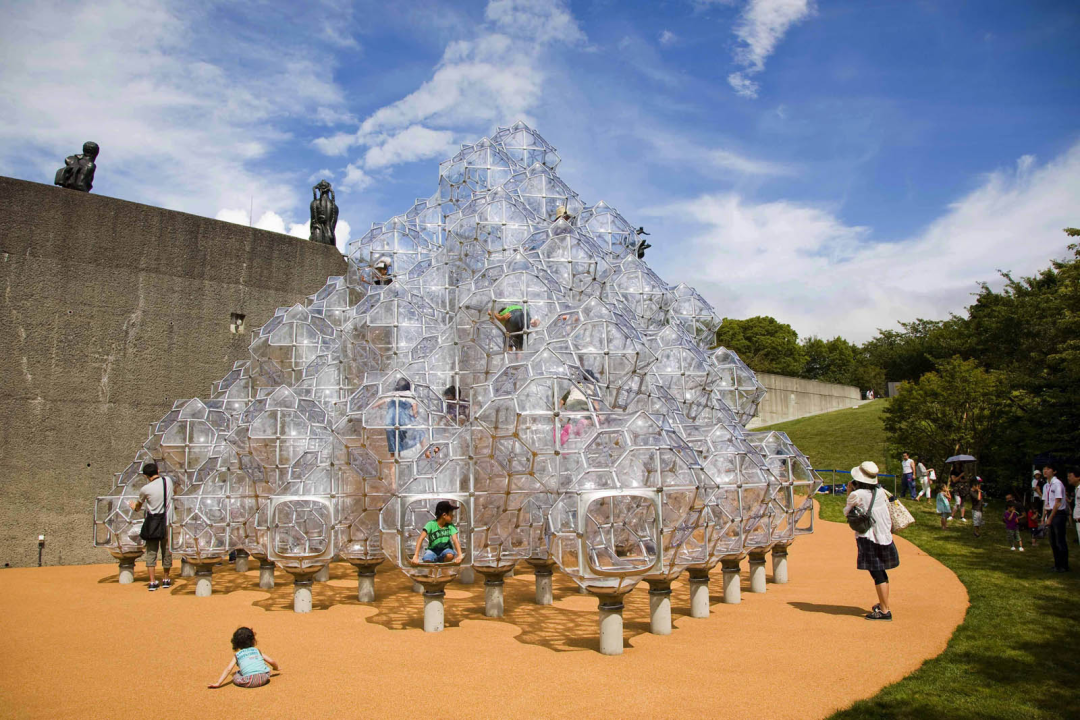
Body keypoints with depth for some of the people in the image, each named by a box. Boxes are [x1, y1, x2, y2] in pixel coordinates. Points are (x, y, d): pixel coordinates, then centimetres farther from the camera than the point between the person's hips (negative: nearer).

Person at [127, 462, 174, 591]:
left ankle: (152, 582, 3)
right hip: (167, 521, 2)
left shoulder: (145, 489, -10)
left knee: (151, 552, 6)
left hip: (152, 523, -2)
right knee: (166, 551, 12)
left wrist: (134, 506, 31)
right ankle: (166, 580, 22)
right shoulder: (168, 480, -4)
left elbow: (138, 506, 8)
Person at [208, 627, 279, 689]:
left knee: (235, 677, 21)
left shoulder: (237, 655, 17)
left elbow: (228, 669, 7)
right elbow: (271, 661, 25)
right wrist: (277, 668, 44)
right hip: (264, 678, 2)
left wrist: (218, 683, 8)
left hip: (251, 681, -2)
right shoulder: (257, 651, 23)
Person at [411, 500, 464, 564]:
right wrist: (416, 556, -38)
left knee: (450, 555, -33)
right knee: (427, 561, -33)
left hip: (445, 549, 2)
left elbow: (455, 540, -20)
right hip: (433, 550, -1)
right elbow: (421, 539, -27)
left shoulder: (450, 526, -11)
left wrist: (460, 555, -38)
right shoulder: (431, 524, -19)